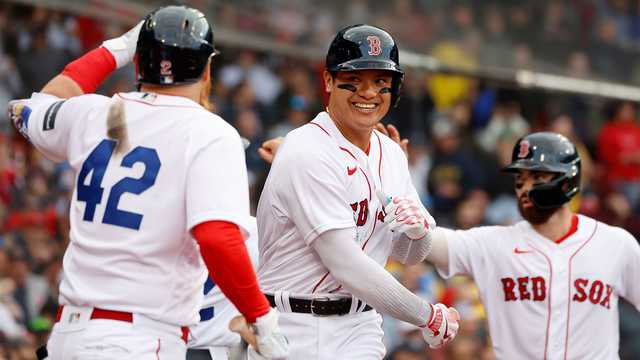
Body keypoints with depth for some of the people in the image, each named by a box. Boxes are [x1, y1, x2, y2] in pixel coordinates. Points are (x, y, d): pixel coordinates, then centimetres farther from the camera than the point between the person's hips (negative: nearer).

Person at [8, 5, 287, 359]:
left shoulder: (92, 114, 9)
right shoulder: (211, 134, -6)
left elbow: (30, 110, 34)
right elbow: (218, 238, -21)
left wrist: (114, 50, 38)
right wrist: (261, 317, -11)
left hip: (68, 330, 6)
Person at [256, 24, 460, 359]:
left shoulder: (390, 153, 11)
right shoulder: (307, 154, -16)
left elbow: (409, 255, 18)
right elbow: (345, 264, -22)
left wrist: (419, 227, -7)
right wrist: (429, 316, -17)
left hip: (360, 330, 7)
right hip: (296, 331, -7)